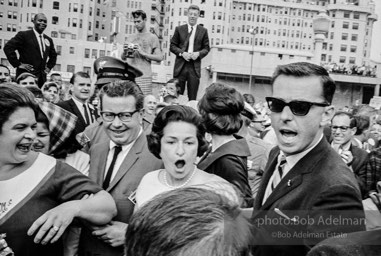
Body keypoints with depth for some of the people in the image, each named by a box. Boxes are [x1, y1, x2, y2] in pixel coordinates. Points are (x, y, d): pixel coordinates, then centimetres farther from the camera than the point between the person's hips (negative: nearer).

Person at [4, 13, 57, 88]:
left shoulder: (49, 40, 17)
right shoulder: (24, 35, -1)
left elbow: (53, 55, 30)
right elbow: (8, 47, -9)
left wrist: (49, 67, 16)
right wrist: (17, 64, -11)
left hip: (42, 77, 5)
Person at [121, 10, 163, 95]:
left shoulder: (152, 37, 6)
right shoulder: (130, 37, 18)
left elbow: (160, 57, -4)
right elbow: (123, 58, 20)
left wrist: (143, 53, -11)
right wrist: (125, 51, -2)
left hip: (144, 76, -4)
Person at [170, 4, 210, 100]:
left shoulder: (203, 31, 8)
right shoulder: (179, 29, 7)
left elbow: (206, 48, 9)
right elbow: (172, 46, 6)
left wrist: (198, 53, -11)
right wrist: (182, 53, -11)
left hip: (195, 67, 0)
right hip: (180, 66, 0)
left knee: (192, 98, 2)